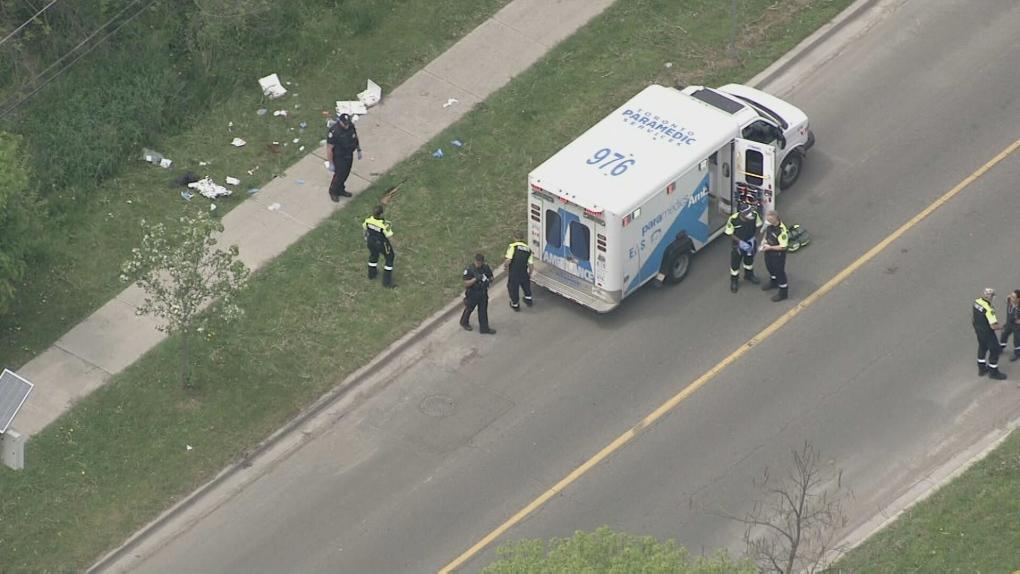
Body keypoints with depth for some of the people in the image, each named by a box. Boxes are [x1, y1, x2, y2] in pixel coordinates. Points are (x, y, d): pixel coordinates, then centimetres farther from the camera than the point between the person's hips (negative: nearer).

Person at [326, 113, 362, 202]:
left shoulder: (351, 126, -16)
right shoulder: (334, 132, -35)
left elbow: (355, 137, 6)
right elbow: (329, 148, -25)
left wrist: (359, 150, 13)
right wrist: (331, 164, -19)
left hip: (349, 155, 6)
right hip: (339, 157, -6)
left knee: (345, 173, 23)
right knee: (339, 175, 12)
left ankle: (340, 190, 47)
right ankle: (333, 192, 39)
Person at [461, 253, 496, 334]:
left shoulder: (486, 268, -6)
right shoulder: (469, 269, -20)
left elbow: (491, 278, 7)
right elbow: (466, 284, -21)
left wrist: (489, 280, -18)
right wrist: (475, 279, -34)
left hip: (483, 293, 3)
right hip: (472, 294, -3)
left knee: (483, 311, 9)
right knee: (469, 309, 18)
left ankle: (484, 328, 20)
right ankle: (464, 322, 43)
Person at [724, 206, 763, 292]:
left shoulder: (754, 215, -25)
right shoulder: (733, 219, -33)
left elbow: (758, 226, -5)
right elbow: (730, 233, -19)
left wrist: (754, 237, -15)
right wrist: (740, 242, -28)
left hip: (750, 243, 3)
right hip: (738, 244, -3)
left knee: (749, 259, 27)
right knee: (735, 262, 12)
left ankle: (749, 275, 54)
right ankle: (733, 281, 36)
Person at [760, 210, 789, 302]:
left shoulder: (782, 231, -37)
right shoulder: (770, 224, -14)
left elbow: (783, 247, -30)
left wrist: (770, 247, -26)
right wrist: (764, 239, -6)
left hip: (778, 254, -8)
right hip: (769, 251, 8)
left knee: (779, 271, 10)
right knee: (770, 266, 31)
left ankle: (783, 292, 30)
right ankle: (773, 282, 59)